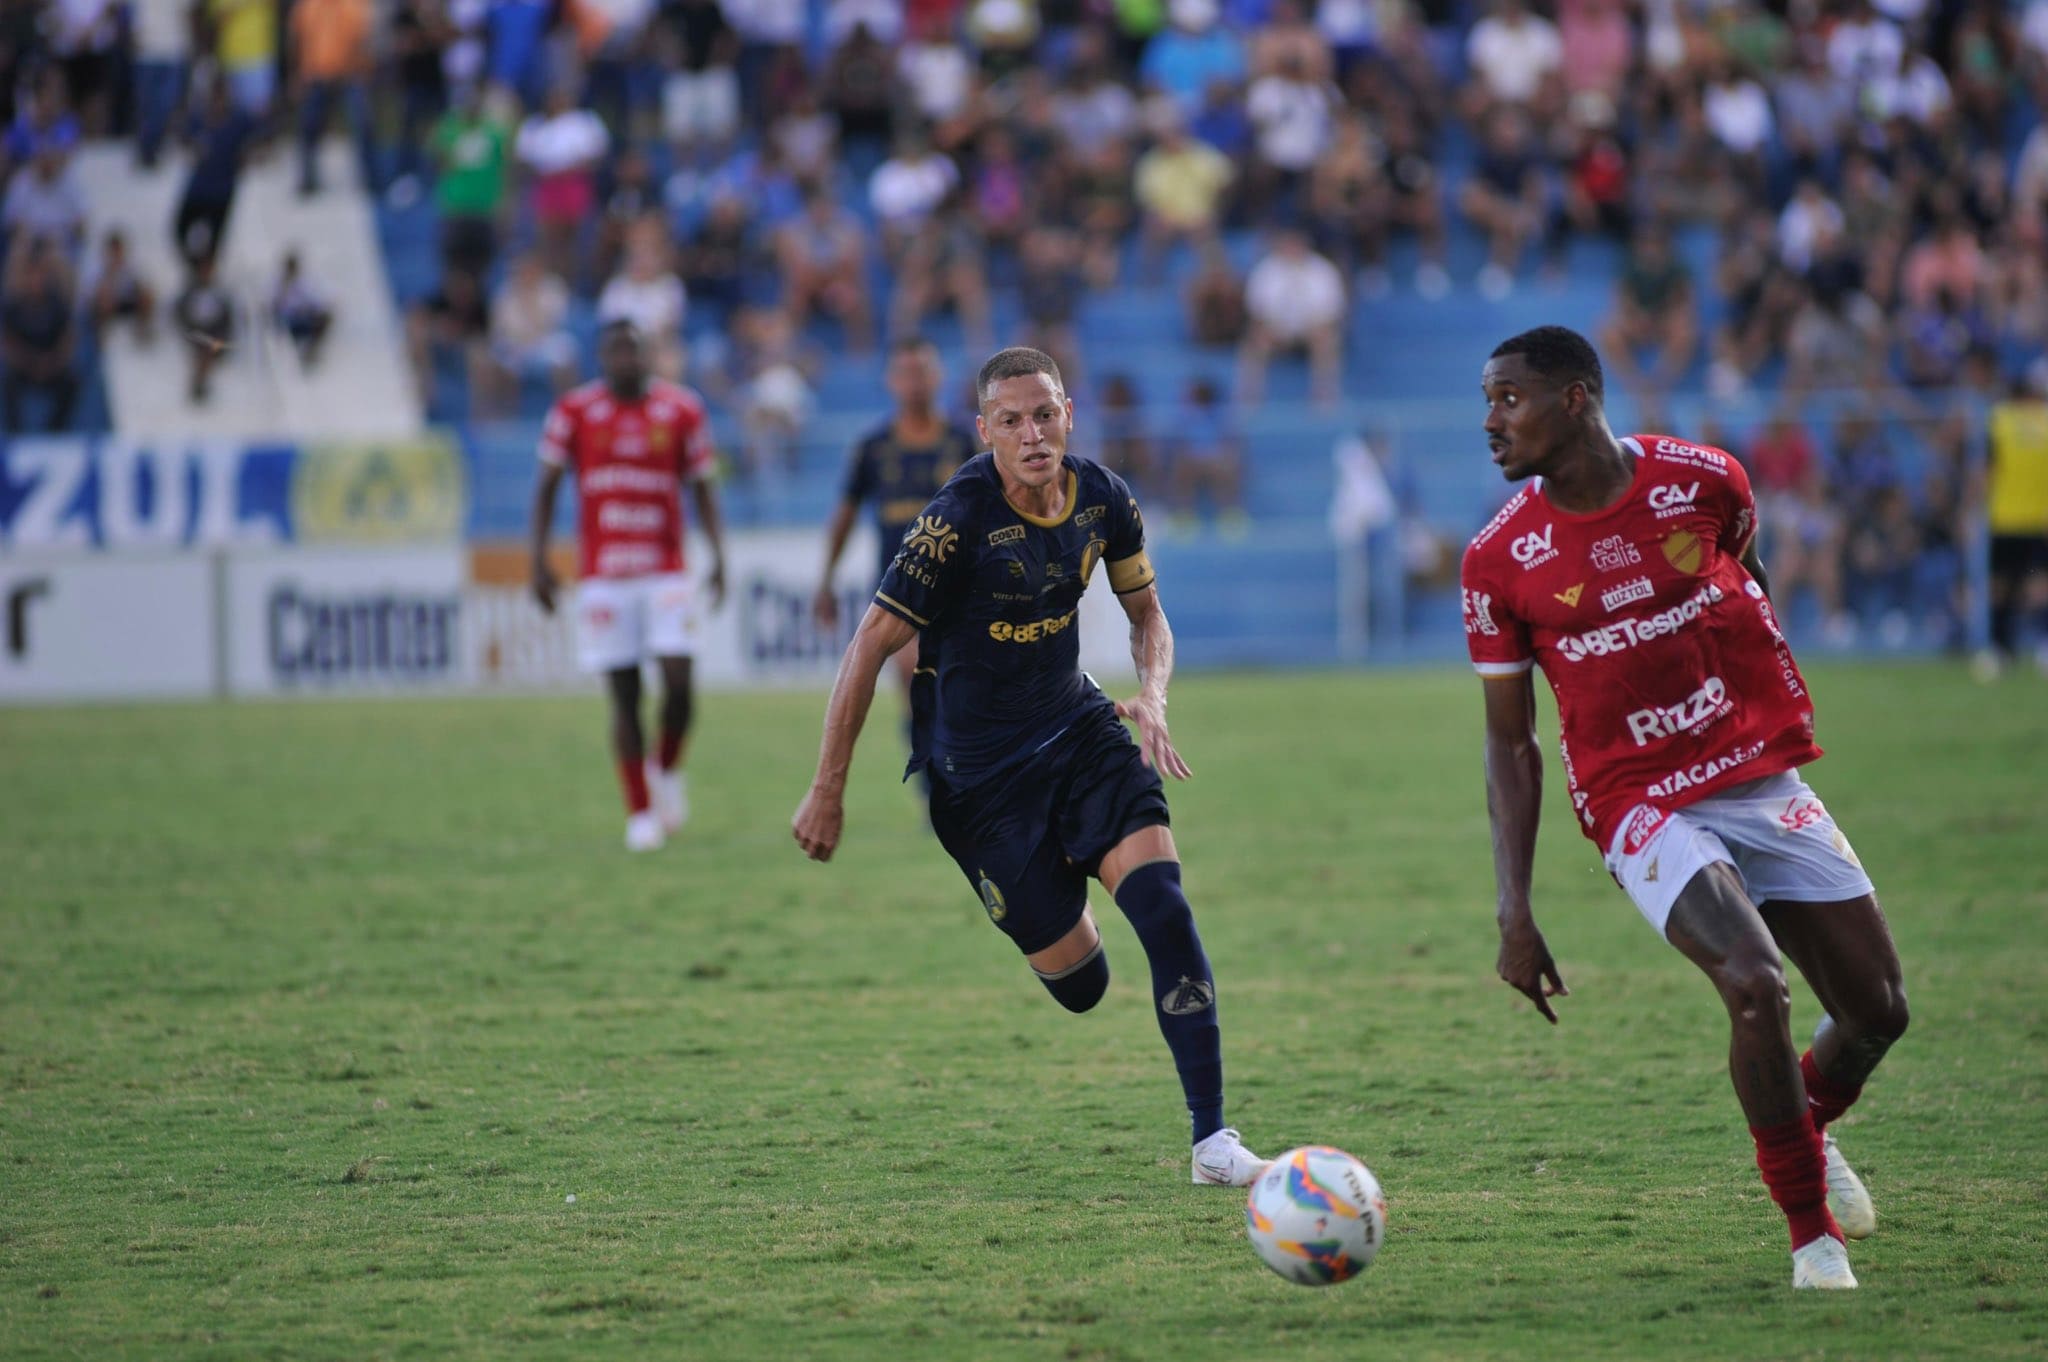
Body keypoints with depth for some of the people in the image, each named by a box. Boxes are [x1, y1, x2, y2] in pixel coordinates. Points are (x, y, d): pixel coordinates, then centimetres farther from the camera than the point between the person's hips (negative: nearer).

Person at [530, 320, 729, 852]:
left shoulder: (682, 410, 3)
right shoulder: (575, 411, 2)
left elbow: (702, 489, 7)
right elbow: (547, 486, 6)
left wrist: (718, 558, -4)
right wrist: (538, 559, -2)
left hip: (667, 573, 0)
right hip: (603, 577, 0)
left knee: (678, 683, -11)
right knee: (624, 695, -1)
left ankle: (668, 770, 19)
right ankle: (640, 812, 7)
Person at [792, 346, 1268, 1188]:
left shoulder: (1102, 500, -5)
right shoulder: (961, 517, -21)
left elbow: (1146, 614, 11)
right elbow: (872, 644, -16)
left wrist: (1152, 695, -11)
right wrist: (828, 791, -13)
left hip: (1074, 725, 4)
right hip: (973, 764, -4)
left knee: (1162, 899, -18)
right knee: (1078, 983, -3)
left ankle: (1213, 1141, -16)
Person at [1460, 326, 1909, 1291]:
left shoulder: (1703, 482, -6)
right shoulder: (1500, 562, -7)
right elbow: (1509, 744, -1)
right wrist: (1514, 912, -6)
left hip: (1766, 781, 3)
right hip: (1644, 807, -3)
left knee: (1878, 1012, 1)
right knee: (1754, 985, -27)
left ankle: (1808, 1128, 37)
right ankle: (1812, 1230, -9)